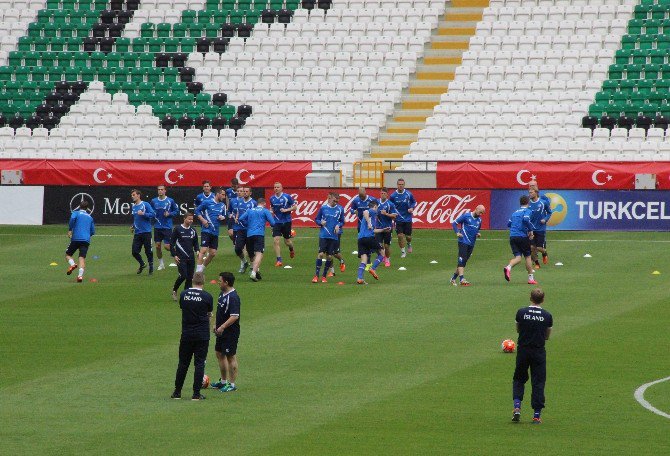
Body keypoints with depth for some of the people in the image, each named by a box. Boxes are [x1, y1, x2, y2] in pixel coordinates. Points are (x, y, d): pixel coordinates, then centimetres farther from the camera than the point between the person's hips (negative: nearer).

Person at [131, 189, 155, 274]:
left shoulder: (145, 205, -5)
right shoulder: (134, 207, 14)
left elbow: (153, 214, -11)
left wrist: (143, 214, -20)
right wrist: (133, 226, 14)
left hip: (146, 232, -5)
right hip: (137, 233, 5)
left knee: (148, 251, -1)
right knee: (134, 252, -1)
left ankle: (151, 267, 16)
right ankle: (142, 264, 23)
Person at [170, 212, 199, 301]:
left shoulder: (193, 231, 10)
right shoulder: (178, 229, -4)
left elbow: (195, 243, 21)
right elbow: (172, 243, -2)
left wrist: (197, 250, 1)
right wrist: (174, 255, -8)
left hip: (191, 257, 5)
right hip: (181, 258, -5)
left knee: (190, 277, 2)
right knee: (183, 275, -14)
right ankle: (174, 290, 9)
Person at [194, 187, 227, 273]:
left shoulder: (222, 205, 13)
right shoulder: (207, 202, -3)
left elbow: (224, 216, 24)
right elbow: (197, 211, 3)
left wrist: (223, 217, 0)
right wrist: (203, 220, -10)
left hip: (215, 233, 6)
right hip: (207, 230, -6)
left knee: (213, 253, 5)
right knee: (203, 250, -15)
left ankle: (202, 268, 20)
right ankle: (198, 271, -14)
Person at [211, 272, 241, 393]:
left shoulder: (233, 297, -21)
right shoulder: (222, 294, 9)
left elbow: (235, 316, -26)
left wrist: (222, 327, -26)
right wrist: (216, 325, 16)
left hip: (231, 332, -10)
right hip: (221, 332, 10)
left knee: (231, 357, -1)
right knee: (219, 354, 17)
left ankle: (232, 384, 7)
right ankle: (223, 381, 30)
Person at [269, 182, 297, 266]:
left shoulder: (287, 197, -7)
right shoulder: (272, 198, 5)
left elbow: (295, 206, -3)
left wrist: (286, 210, -17)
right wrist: (271, 212, -1)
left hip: (286, 221, -3)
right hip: (277, 222, 3)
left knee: (287, 241, 8)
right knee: (276, 241, -11)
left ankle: (291, 249, 45)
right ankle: (279, 260, -8)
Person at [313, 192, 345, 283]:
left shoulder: (340, 209, 3)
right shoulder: (323, 208, 2)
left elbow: (342, 221, 13)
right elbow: (316, 219, 11)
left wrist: (338, 226, -7)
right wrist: (321, 222, -10)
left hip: (334, 236, 1)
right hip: (323, 235, -1)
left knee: (329, 256, 2)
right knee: (321, 254, -9)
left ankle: (324, 276, 15)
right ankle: (316, 275, -3)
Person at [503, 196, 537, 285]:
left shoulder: (515, 212, 17)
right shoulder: (527, 211, -2)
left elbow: (509, 223, 22)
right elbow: (526, 219, -21)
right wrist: (531, 230, -10)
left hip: (512, 236, 5)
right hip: (523, 236, -5)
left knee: (517, 257, 0)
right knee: (528, 257, 10)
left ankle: (508, 267, -31)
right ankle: (531, 278, 15)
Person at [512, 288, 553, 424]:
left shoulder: (521, 312, -6)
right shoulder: (547, 316, -5)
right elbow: (547, 336, 5)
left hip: (523, 350, 0)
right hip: (539, 352, 0)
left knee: (519, 379, 17)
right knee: (538, 382, 6)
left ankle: (517, 407, -1)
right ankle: (537, 414, 5)